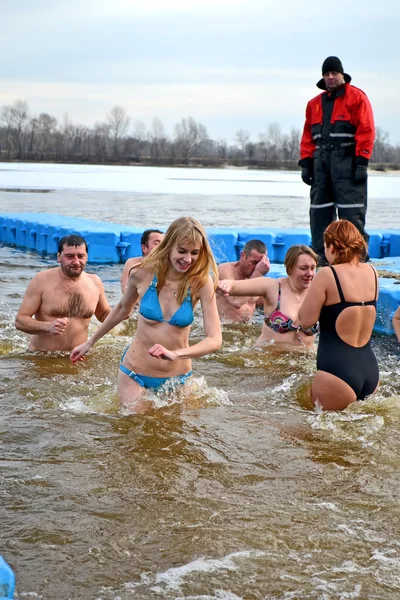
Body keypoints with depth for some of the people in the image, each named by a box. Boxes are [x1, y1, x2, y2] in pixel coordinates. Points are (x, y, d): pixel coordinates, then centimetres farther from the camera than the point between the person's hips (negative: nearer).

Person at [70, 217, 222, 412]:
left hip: (177, 378, 0)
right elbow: (122, 309, 11)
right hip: (134, 374, 0)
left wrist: (175, 354, -37)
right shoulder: (143, 274, -10)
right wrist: (90, 342, 20)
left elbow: (215, 339, -20)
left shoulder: (201, 283, -14)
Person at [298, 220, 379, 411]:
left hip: (337, 370, -7)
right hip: (371, 371, 7)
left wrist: (315, 293, 6)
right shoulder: (371, 272, 8)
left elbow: (305, 320, -9)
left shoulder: (327, 275, -12)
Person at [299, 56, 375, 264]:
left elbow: (366, 131, -7)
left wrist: (362, 162, -13)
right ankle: (321, 254, 11)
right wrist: (305, 162, 9)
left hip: (346, 161, -6)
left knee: (351, 211, -9)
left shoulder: (356, 97, 1)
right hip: (321, 161, 6)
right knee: (319, 210, 5)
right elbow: (308, 135, 17)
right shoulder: (315, 103, 18)